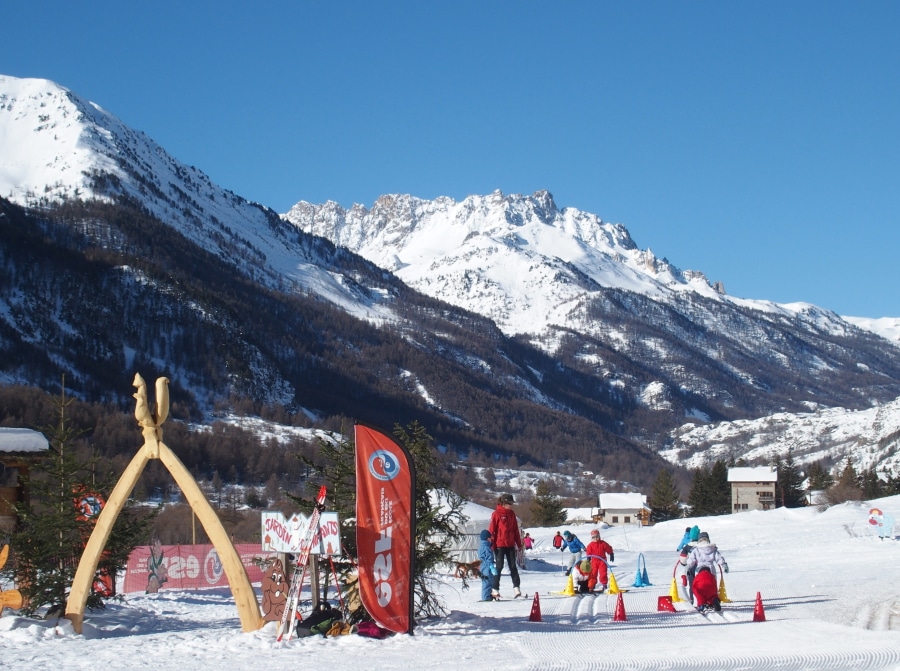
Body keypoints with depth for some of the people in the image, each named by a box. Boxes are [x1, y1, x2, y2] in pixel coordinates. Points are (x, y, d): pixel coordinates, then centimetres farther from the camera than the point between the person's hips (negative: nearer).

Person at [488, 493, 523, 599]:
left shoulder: (511, 514, 10)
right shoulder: (497, 513, -8)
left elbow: (515, 530, 15)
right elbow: (491, 529, -8)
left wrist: (519, 544, 15)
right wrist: (491, 543, -11)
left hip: (510, 545, 5)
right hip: (499, 545, -5)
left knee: (513, 566, 3)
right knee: (499, 566, -2)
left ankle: (516, 587, 4)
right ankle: (495, 590, 5)